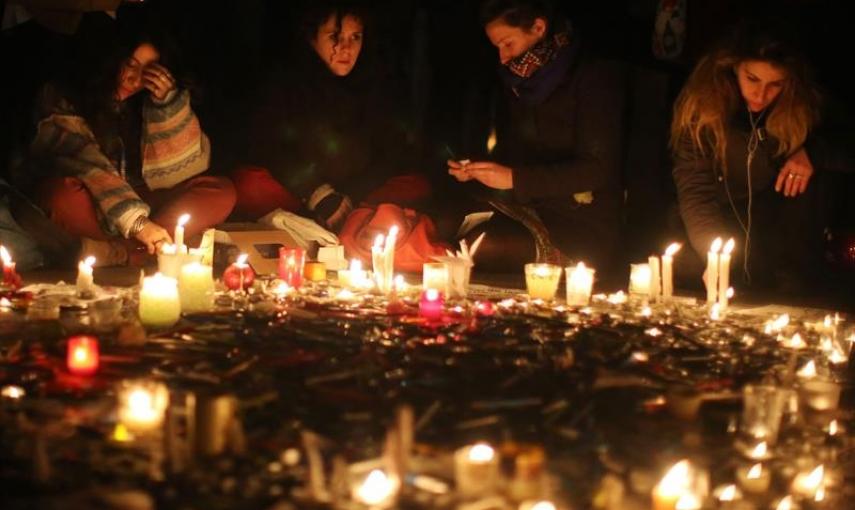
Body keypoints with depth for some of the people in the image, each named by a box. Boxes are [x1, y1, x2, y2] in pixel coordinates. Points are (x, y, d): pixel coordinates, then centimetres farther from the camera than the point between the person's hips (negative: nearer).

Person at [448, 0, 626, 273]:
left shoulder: (596, 77, -7)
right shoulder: (516, 81, 13)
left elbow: (598, 170, -14)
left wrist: (516, 179, -19)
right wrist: (475, 171, 0)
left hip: (585, 229, -6)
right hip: (526, 214, 6)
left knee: (479, 249, -31)